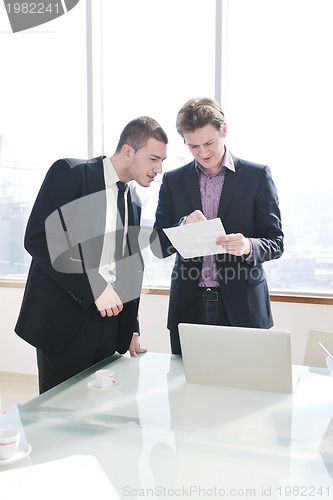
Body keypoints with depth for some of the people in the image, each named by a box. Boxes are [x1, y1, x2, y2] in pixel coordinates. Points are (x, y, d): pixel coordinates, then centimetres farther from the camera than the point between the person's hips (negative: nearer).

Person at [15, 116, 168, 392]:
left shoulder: (134, 202, 14)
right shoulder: (69, 173, -7)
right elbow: (37, 238, -17)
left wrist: (131, 329, 14)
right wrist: (93, 286, -19)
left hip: (108, 324, 6)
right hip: (64, 321, -6)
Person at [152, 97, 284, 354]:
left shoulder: (257, 176, 1)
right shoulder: (173, 180, 7)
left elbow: (276, 242, 0)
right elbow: (159, 246, 5)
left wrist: (248, 246, -21)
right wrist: (184, 225, -15)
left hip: (242, 306, -1)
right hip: (189, 307, 2)